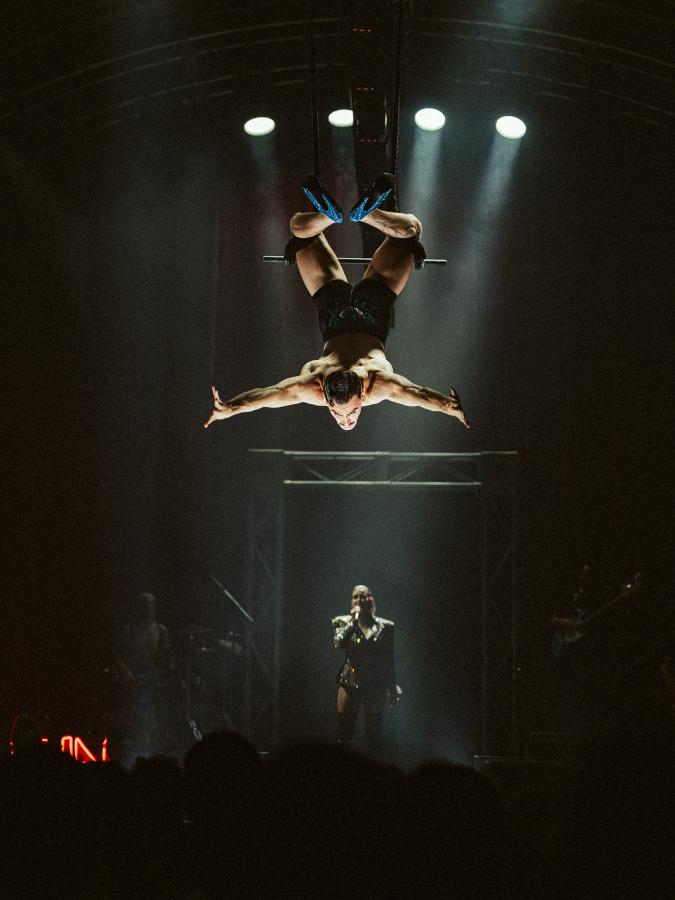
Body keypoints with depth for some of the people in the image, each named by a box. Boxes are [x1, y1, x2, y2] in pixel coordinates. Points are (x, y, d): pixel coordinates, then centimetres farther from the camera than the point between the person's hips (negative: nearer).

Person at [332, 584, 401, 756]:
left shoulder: (385, 626, 5)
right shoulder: (343, 622, 4)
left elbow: (389, 659, 8)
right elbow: (338, 643, -16)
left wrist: (393, 689, 6)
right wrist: (353, 620, -13)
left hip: (376, 685, 0)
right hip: (350, 683, 0)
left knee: (375, 733, 2)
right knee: (343, 734, -3)